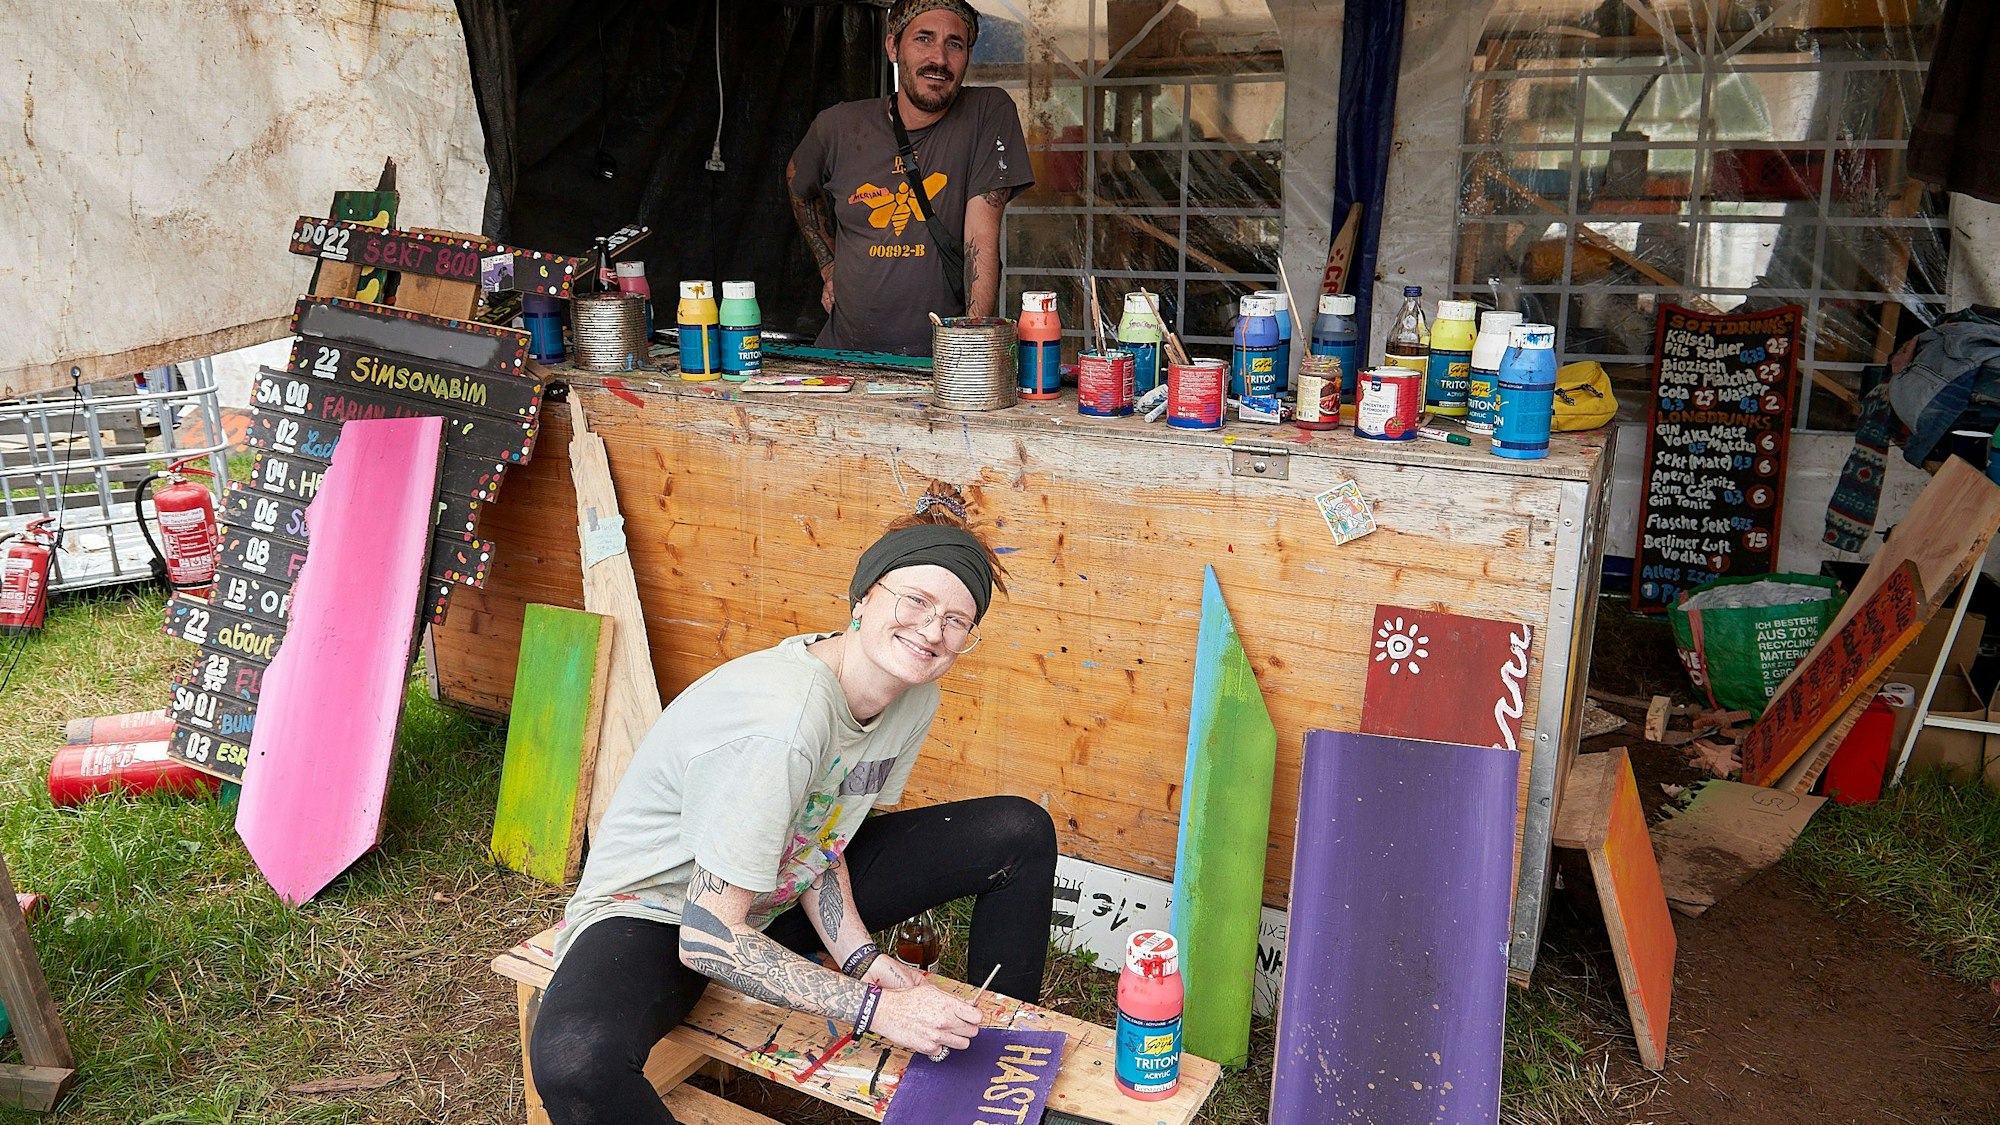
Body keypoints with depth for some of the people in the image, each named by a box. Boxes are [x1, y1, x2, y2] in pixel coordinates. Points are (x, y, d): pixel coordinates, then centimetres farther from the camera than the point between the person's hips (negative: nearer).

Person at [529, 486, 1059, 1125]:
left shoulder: (916, 699, -9)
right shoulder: (778, 724, -35)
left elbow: (822, 839, 2)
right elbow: (708, 938, -31)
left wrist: (860, 955, -15)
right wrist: (876, 1007, -31)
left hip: (779, 893, 7)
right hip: (660, 908, -7)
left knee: (1021, 834, -1)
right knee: (575, 1060, -42)